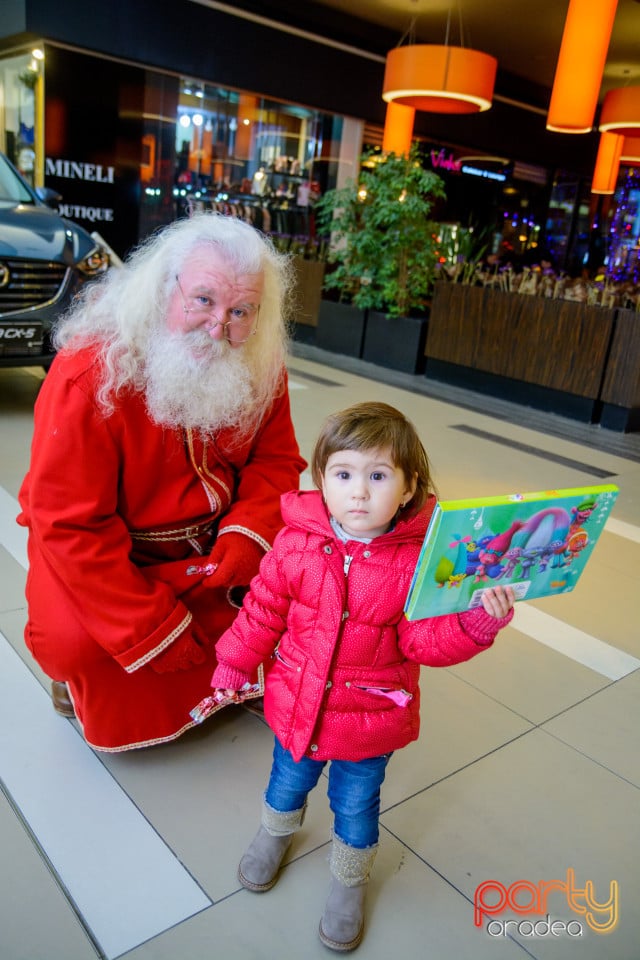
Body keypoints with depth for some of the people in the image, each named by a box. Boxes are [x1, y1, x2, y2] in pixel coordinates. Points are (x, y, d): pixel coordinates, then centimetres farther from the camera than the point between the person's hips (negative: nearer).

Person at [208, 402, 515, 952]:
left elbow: (422, 641, -19)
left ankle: (349, 883, 52)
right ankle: (276, 833, 63)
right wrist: (235, 663, 4)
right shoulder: (297, 542, -17)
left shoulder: (419, 558, -23)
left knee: (356, 806, 21)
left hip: (371, 716, -2)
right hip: (296, 703, 2)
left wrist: (476, 623, -35)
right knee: (289, 779, 29)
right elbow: (264, 609, -4)